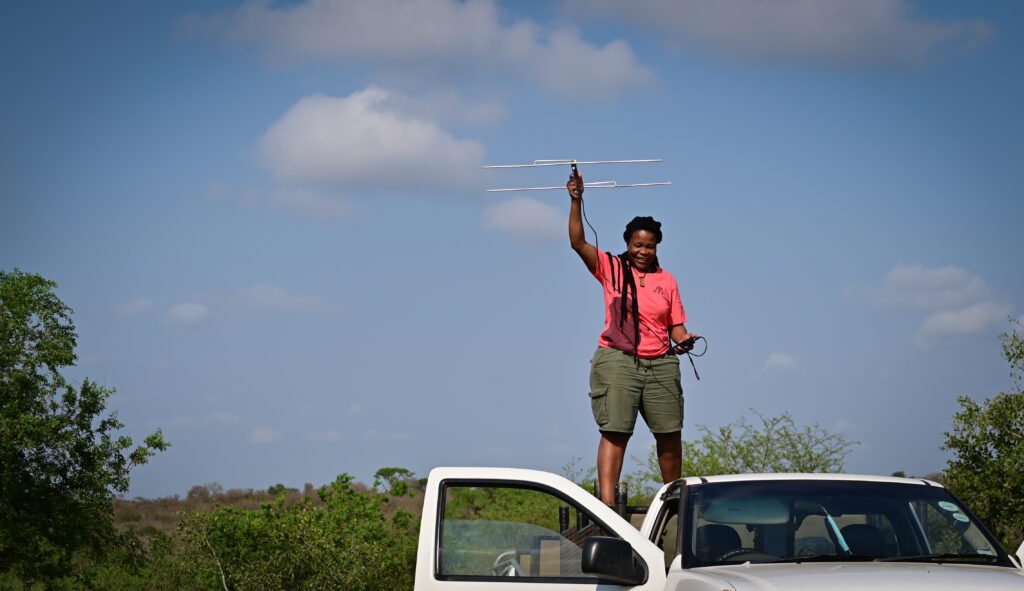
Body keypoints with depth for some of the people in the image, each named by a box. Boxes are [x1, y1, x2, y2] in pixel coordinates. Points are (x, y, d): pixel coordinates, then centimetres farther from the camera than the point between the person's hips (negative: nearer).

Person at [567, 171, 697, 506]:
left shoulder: (666, 280, 13)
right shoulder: (611, 268, 6)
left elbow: (676, 325, 13)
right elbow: (578, 242, -5)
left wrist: (683, 339, -9)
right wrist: (576, 201, -14)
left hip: (660, 364, 3)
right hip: (617, 361, -3)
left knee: (670, 434, 6)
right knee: (615, 432, -12)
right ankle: (607, 502, -19)